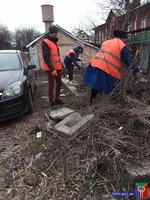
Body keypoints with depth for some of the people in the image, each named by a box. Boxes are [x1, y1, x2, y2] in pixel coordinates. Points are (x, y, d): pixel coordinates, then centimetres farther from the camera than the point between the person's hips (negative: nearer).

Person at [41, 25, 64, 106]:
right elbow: (46, 57, -19)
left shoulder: (54, 42, 18)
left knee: (59, 84, 12)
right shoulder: (45, 42, -10)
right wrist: (52, 69, -25)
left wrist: (60, 66, 20)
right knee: (51, 85, -1)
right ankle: (52, 102, 11)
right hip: (50, 69, -8)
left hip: (57, 67, 8)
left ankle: (57, 99, 25)